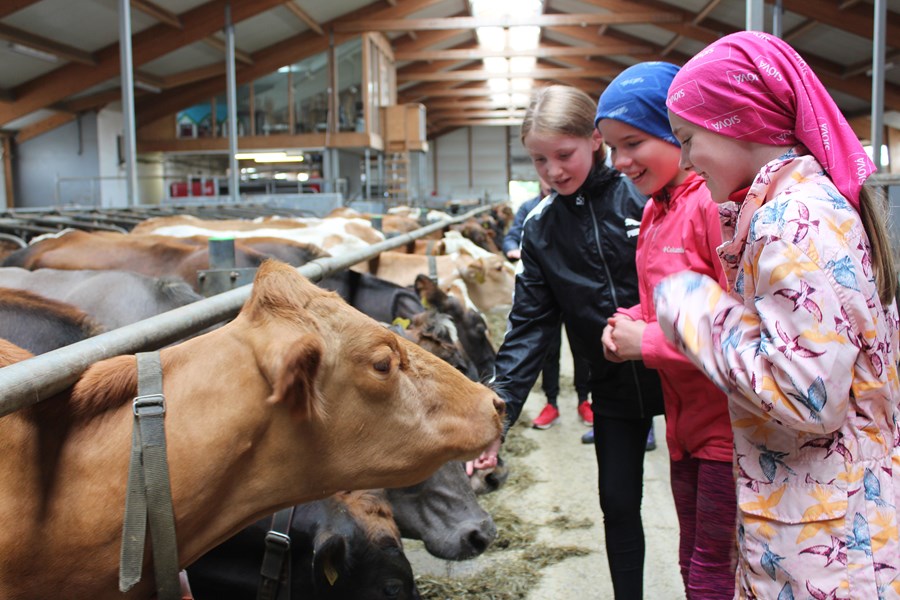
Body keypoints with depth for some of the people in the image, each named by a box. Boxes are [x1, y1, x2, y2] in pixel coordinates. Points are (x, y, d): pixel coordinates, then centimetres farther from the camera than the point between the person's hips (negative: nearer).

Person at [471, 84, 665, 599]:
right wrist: (499, 412, -12)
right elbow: (530, 324, -4)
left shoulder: (645, 194, -13)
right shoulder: (541, 228, -2)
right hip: (615, 388, 3)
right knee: (619, 505, 13)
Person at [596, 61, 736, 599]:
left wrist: (647, 342, -19)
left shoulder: (717, 202, -20)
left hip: (730, 428, -9)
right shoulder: (654, 211, 9)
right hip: (686, 422, 9)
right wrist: (627, 323, 0)